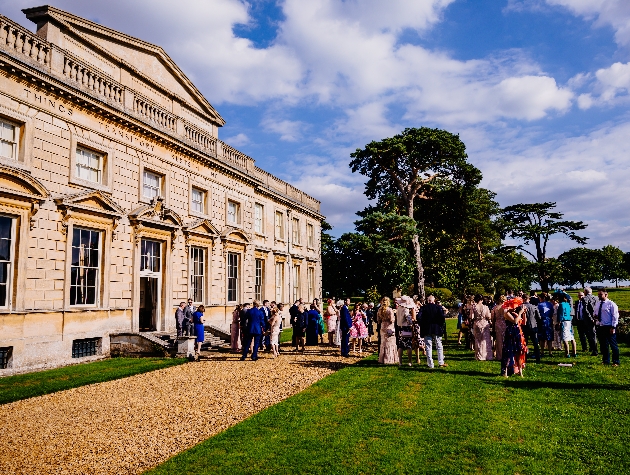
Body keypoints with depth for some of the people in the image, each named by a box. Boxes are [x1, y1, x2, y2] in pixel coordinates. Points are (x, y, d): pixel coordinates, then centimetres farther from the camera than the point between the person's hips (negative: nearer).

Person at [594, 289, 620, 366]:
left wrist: (613, 327, -15)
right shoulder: (597, 304, 12)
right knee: (603, 345, 13)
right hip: (600, 327, 7)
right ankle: (605, 361, 24)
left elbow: (615, 316, -10)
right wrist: (595, 316, 0)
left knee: (613, 345, 2)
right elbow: (595, 313, 24)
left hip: (609, 327, -7)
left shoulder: (611, 304, -8)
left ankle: (616, 362, 12)